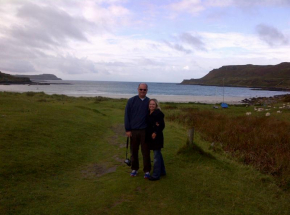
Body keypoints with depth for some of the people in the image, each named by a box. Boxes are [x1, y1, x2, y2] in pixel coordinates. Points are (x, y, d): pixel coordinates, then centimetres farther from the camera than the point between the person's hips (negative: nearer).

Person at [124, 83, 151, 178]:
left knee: (146, 151, 4)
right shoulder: (131, 101, 0)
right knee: (134, 151, 11)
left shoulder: (149, 102, 4)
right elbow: (127, 115, -1)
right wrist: (127, 130, -5)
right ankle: (134, 169, 26)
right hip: (133, 131, 0)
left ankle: (147, 171, 16)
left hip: (145, 131, 0)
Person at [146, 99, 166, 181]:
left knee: (156, 155, 0)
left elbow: (162, 125, -17)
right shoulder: (148, 113, 9)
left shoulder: (158, 113, -13)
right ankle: (162, 171, 33)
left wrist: (155, 132, -21)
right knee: (158, 154, 19)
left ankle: (156, 175, 9)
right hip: (150, 137, 8)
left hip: (156, 137, -8)